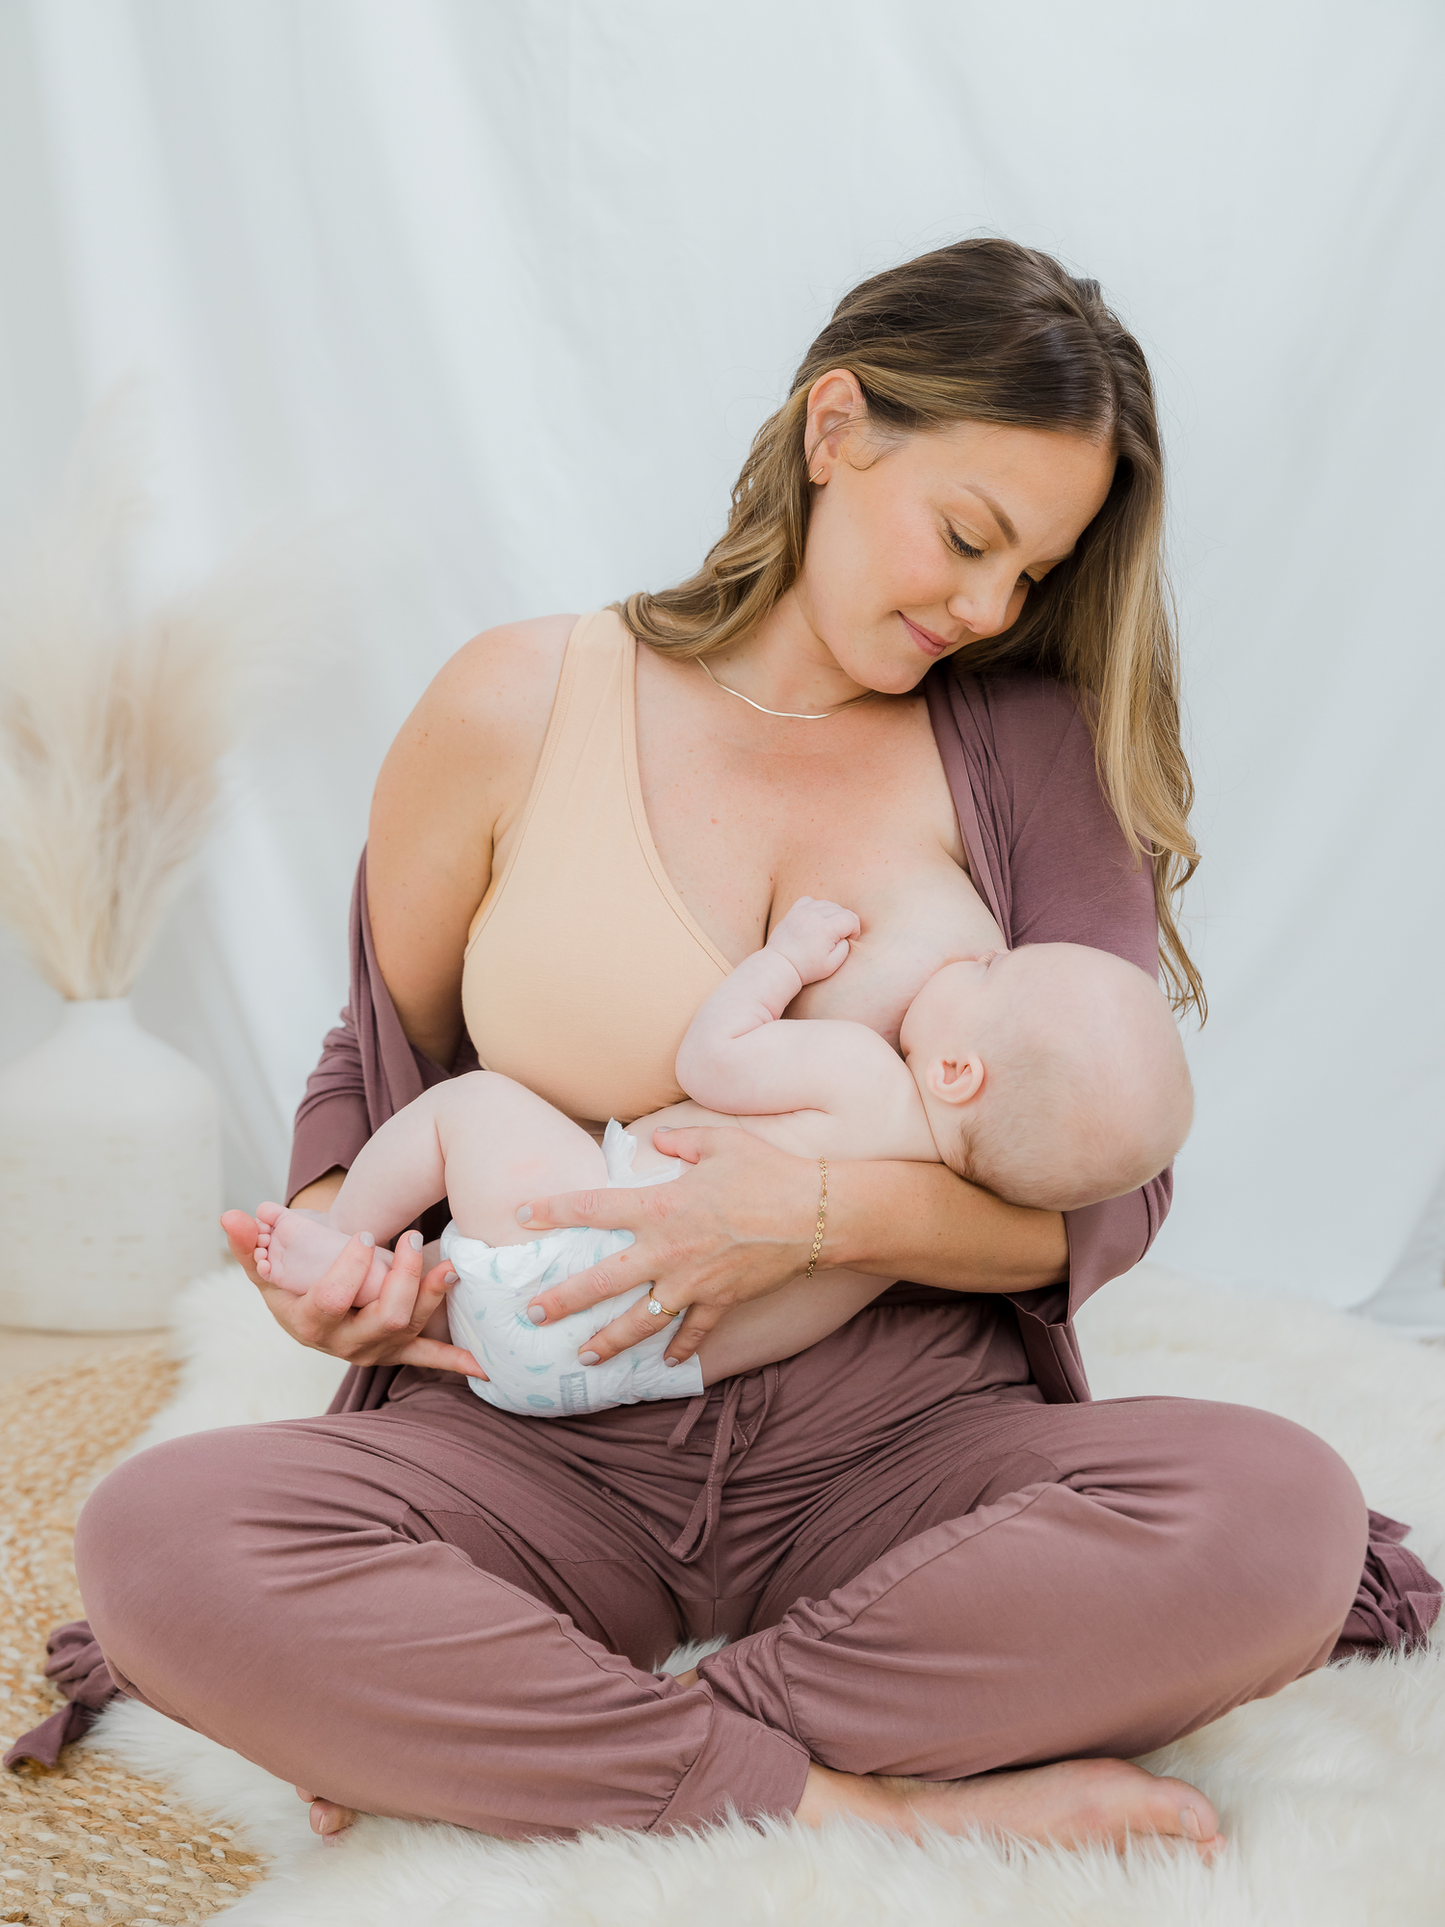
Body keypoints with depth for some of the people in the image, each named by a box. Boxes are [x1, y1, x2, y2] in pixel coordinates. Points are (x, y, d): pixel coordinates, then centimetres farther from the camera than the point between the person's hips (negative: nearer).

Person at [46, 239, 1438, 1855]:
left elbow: (1113, 1199, 0)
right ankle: (868, 1809, -25)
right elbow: (383, 1055, 16)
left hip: (902, 1441, 1)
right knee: (154, 1538, -28)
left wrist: (827, 1211, -18)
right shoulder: (518, 708, 1)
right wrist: (331, 1242, -6)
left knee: (1285, 1513, -29)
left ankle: (515, 1750, -21)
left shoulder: (1028, 752, 3)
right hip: (548, 1447, 0)